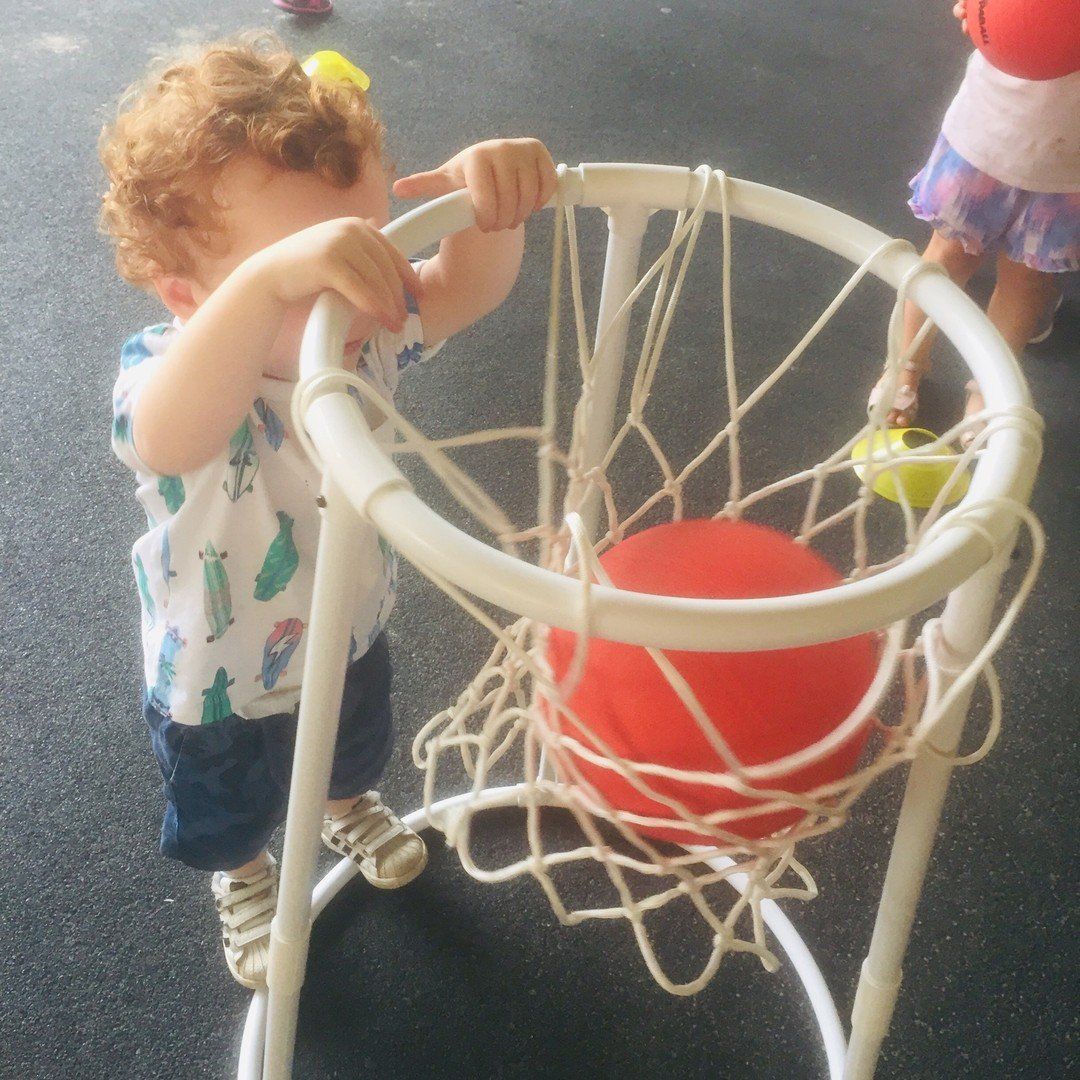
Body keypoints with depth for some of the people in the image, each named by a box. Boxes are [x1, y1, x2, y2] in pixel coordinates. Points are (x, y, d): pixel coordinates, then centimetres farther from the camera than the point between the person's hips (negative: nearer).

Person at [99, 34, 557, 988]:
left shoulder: (367, 327, -23)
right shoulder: (172, 374, -42)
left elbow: (467, 287, -28)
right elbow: (170, 435, -64)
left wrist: (487, 197, -51)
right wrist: (269, 279, -81)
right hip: (220, 682, -4)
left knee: (356, 752, 37)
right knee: (228, 810, 29)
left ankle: (348, 808, 73)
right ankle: (246, 883, 63)